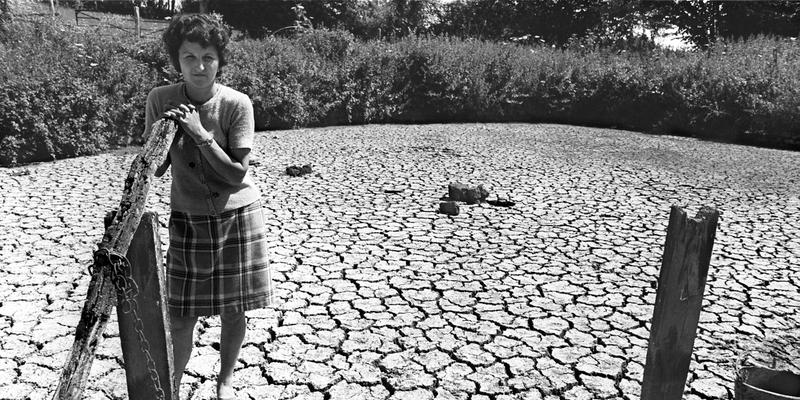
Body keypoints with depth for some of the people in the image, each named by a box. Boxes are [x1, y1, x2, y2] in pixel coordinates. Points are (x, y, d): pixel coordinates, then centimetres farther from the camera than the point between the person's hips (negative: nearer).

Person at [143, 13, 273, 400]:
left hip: (237, 215, -1)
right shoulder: (160, 100, -7)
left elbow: (237, 173, -15)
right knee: (180, 317, 3)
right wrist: (170, 132, -20)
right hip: (187, 219, 1)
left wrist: (200, 133, -23)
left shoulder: (236, 103, -13)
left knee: (233, 309, 10)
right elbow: (155, 168, -3)